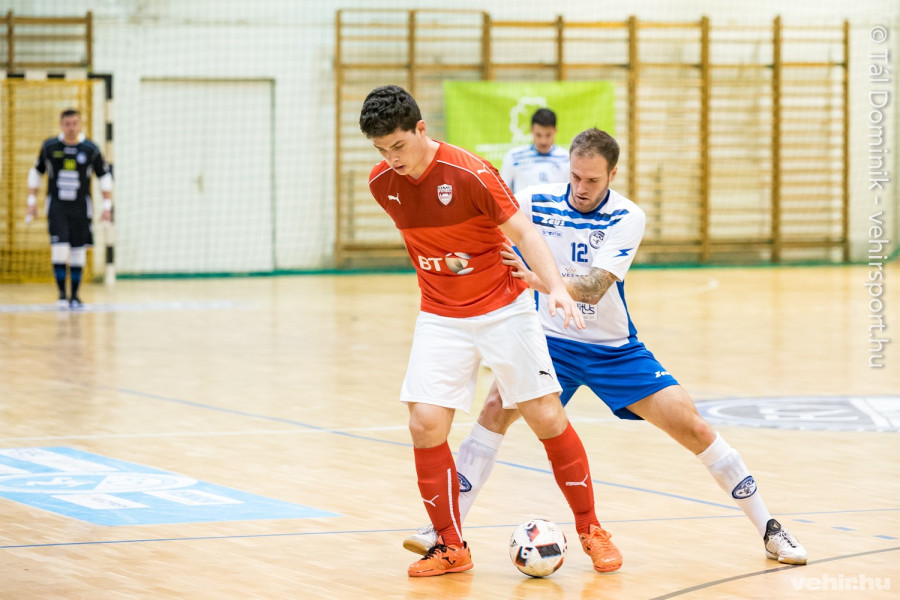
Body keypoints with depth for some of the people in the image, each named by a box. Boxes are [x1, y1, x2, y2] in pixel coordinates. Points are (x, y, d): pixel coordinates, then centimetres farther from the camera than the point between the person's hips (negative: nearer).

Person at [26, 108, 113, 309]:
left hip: (80, 208, 1)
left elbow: (105, 177, 7)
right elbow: (36, 173, 12)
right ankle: (62, 294, -7)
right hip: (56, 205, -1)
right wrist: (32, 202, 8)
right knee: (59, 248, -13)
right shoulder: (49, 147, 1)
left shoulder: (91, 149, -2)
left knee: (78, 251, 3)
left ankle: (75, 295, 14)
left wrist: (107, 206, 2)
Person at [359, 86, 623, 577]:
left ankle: (590, 530, 13)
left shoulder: (470, 174, -19)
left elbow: (522, 232, -21)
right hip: (440, 318, 4)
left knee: (547, 417, -4)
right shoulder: (381, 182, -4)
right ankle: (451, 548, 2)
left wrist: (555, 287, -34)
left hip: (503, 309, -3)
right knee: (425, 424, -11)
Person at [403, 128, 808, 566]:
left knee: (688, 423, -10)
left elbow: (594, 288, -30)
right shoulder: (534, 203, -10)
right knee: (496, 407, -23)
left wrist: (537, 280, -45)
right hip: (550, 341, 1)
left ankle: (768, 529, 3)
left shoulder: (627, 218, -17)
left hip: (614, 348, -1)